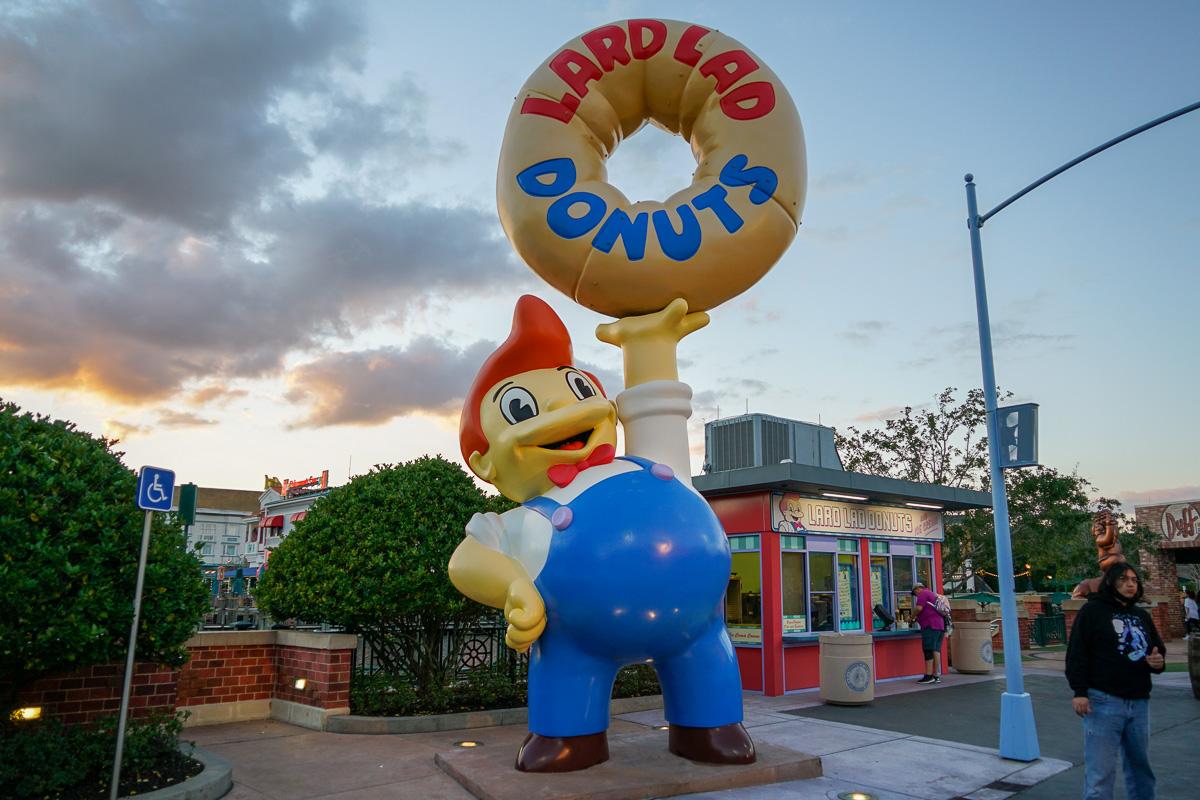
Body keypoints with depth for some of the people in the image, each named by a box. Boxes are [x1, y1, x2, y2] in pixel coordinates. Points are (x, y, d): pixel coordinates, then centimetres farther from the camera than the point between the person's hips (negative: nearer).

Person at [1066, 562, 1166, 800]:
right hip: (1105, 701, -6)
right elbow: (1077, 652, -8)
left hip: (1139, 702, 6)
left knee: (1141, 765, 17)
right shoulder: (1093, 610, -2)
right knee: (1100, 772, -5)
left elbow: (1158, 650, 25)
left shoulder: (1142, 616, 17)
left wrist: (1158, 662, 1)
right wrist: (1079, 691, -16)